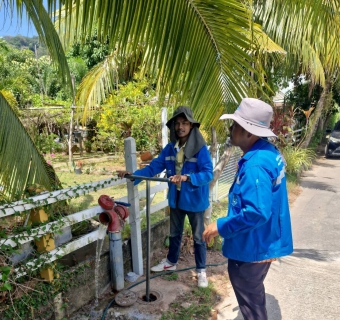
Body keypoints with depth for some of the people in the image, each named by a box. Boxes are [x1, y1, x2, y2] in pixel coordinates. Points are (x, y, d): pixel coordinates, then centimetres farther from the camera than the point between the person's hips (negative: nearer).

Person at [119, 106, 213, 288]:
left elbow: (208, 173, -25)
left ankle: (201, 270, 31)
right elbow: (154, 167, -1)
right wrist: (134, 175, -12)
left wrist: (186, 177, -39)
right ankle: (171, 262, 45)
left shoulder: (200, 148, -18)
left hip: (194, 200, -5)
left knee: (198, 237, 12)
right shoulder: (170, 148, -1)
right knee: (174, 233, 23)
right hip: (176, 198, 5)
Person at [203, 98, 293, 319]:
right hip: (263, 242, 10)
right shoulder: (269, 152, 2)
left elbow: (257, 213, -35)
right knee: (254, 295, 29)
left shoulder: (255, 166, -30)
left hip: (252, 248, -10)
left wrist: (221, 226, -23)